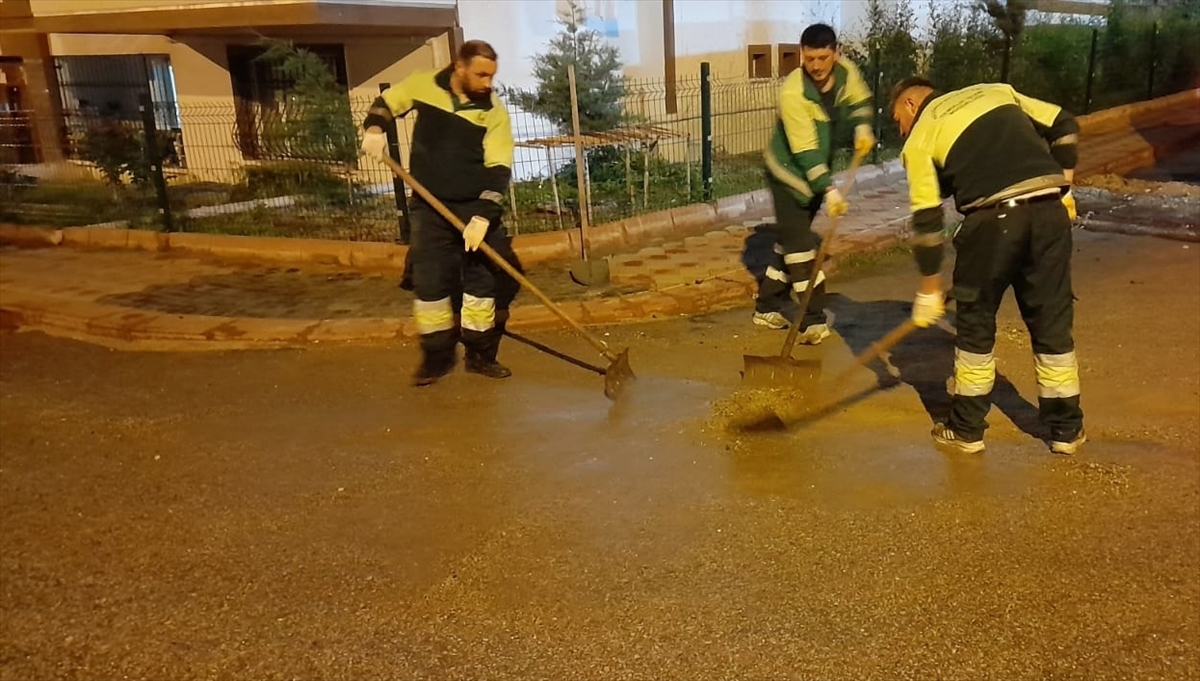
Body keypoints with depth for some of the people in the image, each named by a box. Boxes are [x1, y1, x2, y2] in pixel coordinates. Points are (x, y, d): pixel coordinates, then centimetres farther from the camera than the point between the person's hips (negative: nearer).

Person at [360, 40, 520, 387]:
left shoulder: (493, 110, -9)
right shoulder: (423, 85, -5)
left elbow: (498, 170, -15)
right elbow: (386, 103, 13)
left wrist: (483, 215, -25)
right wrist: (374, 128, -9)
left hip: (475, 206, 0)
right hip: (430, 206, 0)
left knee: (483, 277, 3)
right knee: (429, 280, 1)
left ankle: (481, 354, 17)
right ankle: (437, 356, 15)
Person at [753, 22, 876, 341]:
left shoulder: (845, 70, -10)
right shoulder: (793, 93, -29)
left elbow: (860, 99, 13)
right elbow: (805, 152, -29)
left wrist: (862, 127, -6)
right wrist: (829, 190, -33)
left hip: (819, 171, 7)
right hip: (789, 172, -7)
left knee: (792, 242, 12)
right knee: (799, 245, -10)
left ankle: (767, 307, 24)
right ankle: (813, 320, -7)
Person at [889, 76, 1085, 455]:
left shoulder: (919, 138, 11)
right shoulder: (996, 92, 24)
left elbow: (926, 220, 7)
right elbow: (1064, 126, 19)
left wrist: (930, 290, 12)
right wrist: (1063, 189, 22)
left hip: (993, 219, -4)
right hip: (1049, 210, 4)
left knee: (975, 323, 13)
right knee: (1053, 323, 15)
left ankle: (967, 430, 21)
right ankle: (1066, 430, 25)